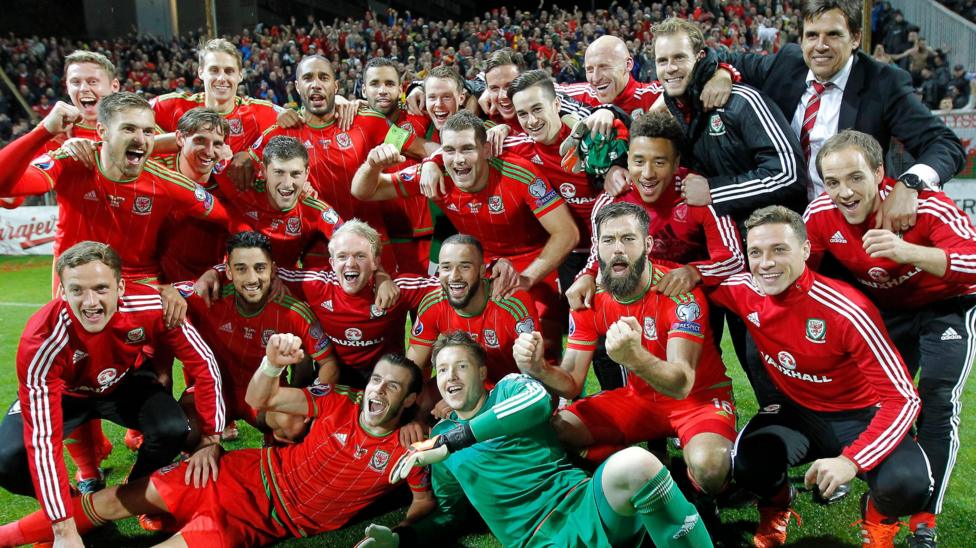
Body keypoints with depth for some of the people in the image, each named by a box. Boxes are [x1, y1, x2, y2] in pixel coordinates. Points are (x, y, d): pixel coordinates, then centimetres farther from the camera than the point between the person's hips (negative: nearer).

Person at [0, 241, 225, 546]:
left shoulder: (152, 309, -33)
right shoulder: (42, 341, -36)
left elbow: (203, 364, -20)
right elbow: (42, 440, -36)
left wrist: (210, 439, -21)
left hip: (125, 382, 2)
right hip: (65, 393, -1)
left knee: (173, 430, -26)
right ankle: (69, 502, 8)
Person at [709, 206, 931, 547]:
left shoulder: (847, 311, -28)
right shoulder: (744, 292, -14)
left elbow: (903, 397, -26)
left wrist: (851, 460, -37)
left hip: (860, 415, -2)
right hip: (797, 410, 3)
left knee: (908, 486, -31)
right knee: (747, 465, -29)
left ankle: (878, 514, 9)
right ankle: (777, 506, 10)